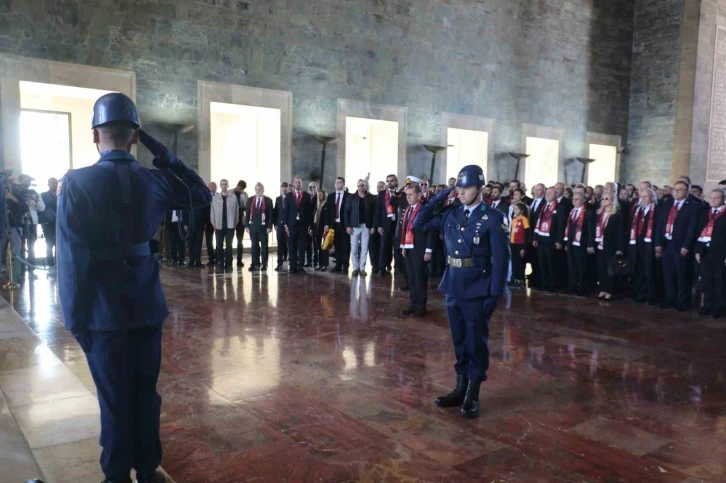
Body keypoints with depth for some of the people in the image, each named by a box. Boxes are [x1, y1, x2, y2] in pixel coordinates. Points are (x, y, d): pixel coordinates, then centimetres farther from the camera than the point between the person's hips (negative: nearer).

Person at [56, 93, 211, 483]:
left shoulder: (75, 183, -12)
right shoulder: (153, 181, -5)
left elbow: (70, 257, -13)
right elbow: (202, 195, 13)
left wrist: (74, 317, -4)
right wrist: (159, 150, 5)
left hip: (102, 311, -2)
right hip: (147, 306, 3)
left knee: (114, 398, 10)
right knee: (146, 392, 15)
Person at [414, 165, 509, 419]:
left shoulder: (493, 217, -9)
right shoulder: (450, 213, 5)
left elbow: (500, 259, -11)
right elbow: (419, 223, 9)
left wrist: (494, 295, -15)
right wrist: (438, 198, 0)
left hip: (477, 290, -5)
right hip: (453, 286, 5)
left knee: (476, 342, 6)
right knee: (459, 340, 15)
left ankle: (473, 395, 18)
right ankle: (461, 388, 29)